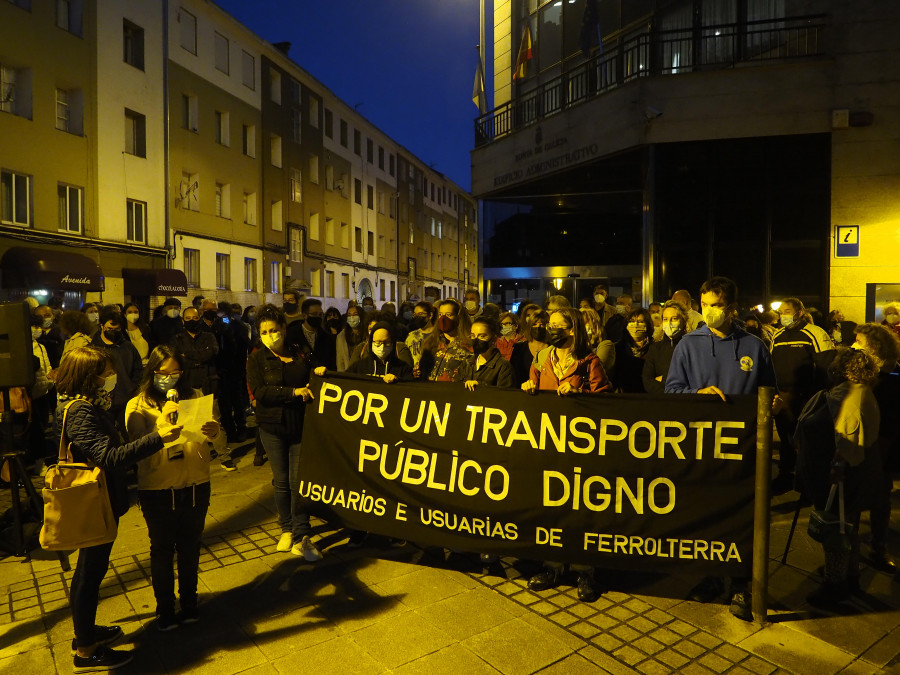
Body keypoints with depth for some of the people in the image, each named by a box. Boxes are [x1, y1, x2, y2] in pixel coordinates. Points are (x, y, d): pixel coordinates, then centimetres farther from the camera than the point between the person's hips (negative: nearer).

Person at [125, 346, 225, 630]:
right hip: (157, 492, -2)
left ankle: (189, 603, 36)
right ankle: (165, 609, 35)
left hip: (195, 487, 2)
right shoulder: (138, 406, -6)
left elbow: (221, 446, -4)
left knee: (190, 548, 15)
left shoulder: (195, 398, -1)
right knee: (162, 550, 14)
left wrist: (215, 433, -27)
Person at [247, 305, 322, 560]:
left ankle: (301, 538, 8)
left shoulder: (299, 354, 5)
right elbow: (259, 391, -14)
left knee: (298, 481, -2)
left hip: (299, 425, 0)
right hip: (273, 426, 0)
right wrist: (293, 392, -20)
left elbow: (310, 383, 16)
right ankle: (286, 530, 29)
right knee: (281, 480, 10)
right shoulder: (256, 359, 0)